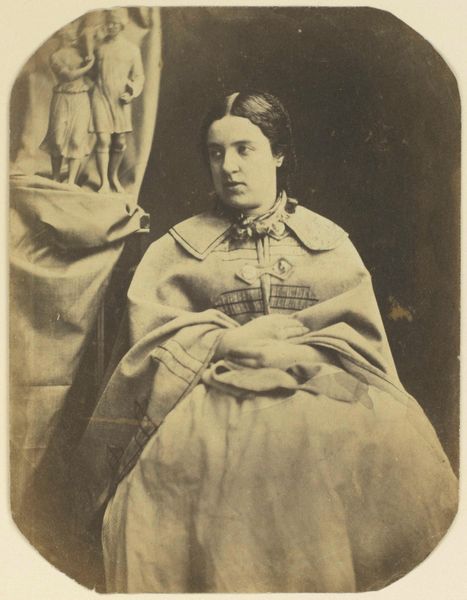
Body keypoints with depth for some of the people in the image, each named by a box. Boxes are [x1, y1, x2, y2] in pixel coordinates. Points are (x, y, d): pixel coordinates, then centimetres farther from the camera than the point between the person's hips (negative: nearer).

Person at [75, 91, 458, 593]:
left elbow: (360, 334, 5)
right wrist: (227, 342, -12)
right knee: (179, 448, -32)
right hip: (213, 390, 0)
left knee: (393, 439, -28)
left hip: (316, 385, 1)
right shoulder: (179, 246, 16)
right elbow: (151, 330, 2)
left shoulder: (330, 242, 16)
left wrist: (290, 348, -11)